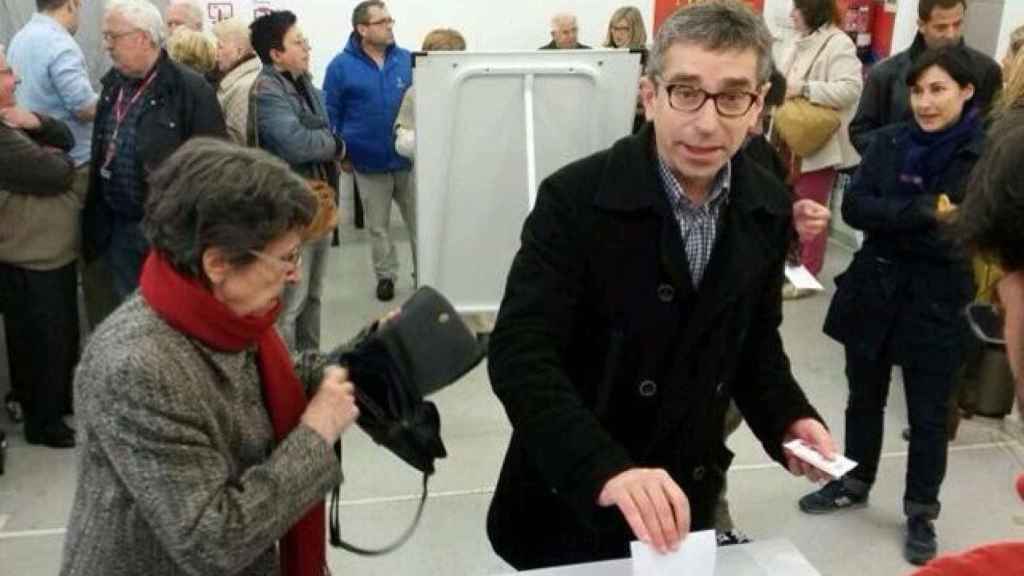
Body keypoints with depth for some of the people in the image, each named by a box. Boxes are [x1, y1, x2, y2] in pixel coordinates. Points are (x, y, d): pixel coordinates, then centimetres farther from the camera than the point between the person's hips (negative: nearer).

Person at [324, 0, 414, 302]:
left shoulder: (408, 60, 0)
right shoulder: (342, 66, -6)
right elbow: (330, 113, 0)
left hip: (409, 158, 1)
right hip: (369, 163, -1)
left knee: (419, 220, 7)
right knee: (378, 226, 12)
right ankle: (385, 276, 26)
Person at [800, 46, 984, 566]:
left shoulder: (988, 156, -9)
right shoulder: (889, 142, 0)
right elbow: (854, 207, -9)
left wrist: (893, 221, -23)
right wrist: (926, 212, -23)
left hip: (937, 302, -3)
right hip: (873, 289, 3)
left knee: (928, 413, 9)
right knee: (864, 398, 18)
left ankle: (922, 513, 27)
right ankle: (854, 483, 39)